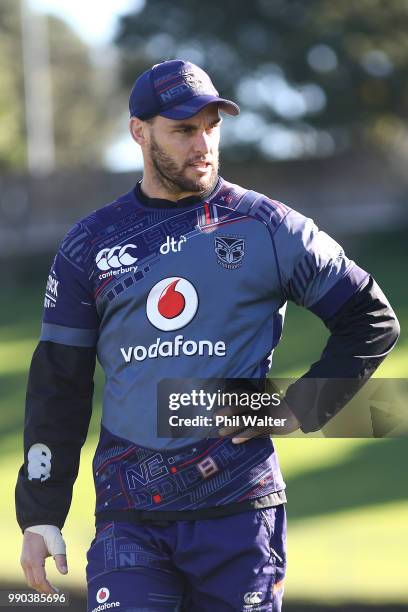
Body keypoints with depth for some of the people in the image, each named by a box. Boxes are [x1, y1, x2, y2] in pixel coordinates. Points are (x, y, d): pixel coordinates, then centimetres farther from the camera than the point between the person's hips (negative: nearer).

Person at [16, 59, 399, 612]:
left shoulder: (267, 227, 4)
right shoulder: (91, 244, 10)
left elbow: (373, 322, 11)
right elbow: (58, 386, 11)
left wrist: (300, 411, 0)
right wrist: (40, 516, 6)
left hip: (238, 509, -1)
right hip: (128, 517, 1)